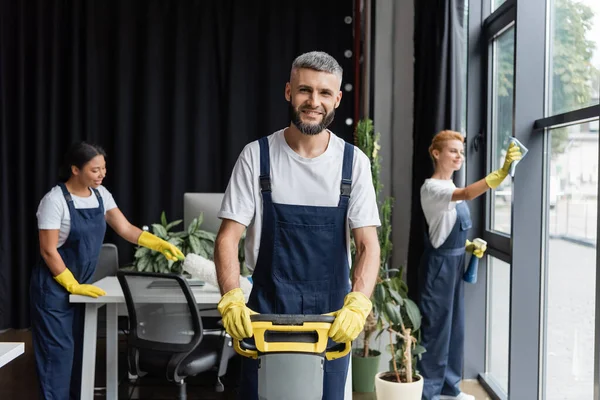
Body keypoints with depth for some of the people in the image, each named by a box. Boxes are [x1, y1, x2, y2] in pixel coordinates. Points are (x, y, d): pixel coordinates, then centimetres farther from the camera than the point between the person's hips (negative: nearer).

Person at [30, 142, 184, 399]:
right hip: (54, 287, -7)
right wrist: (72, 286, -17)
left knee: (80, 348, 10)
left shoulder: (100, 194, 1)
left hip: (81, 283, 7)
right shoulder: (55, 200, -18)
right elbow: (48, 251, -18)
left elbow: (126, 229, 2)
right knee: (58, 351, -3)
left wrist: (161, 245, -9)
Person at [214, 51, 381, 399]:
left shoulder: (354, 162, -2)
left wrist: (357, 304, -21)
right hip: (265, 312, -1)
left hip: (332, 317, 1)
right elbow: (229, 237, -5)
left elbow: (368, 245, -5)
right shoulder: (256, 156, -4)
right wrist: (232, 298, -21)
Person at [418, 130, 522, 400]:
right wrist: (502, 171, -45)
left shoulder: (451, 188, 12)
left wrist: (469, 245, 4)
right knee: (436, 326, -3)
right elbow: (467, 194, -36)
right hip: (439, 262, -9)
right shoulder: (431, 187, -17)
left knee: (455, 325, 14)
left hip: (455, 262, 9)